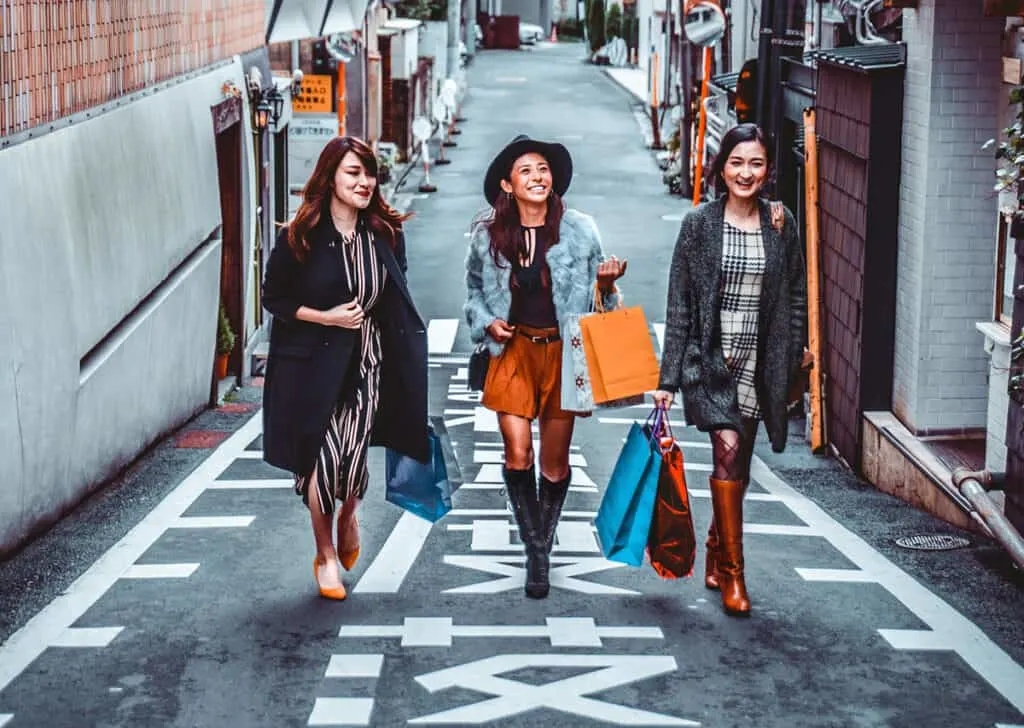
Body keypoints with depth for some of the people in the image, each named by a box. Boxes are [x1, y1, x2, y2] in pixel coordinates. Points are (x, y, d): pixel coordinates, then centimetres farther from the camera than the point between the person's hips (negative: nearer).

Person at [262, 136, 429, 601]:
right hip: (315, 363, -2)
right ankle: (325, 555, 19)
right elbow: (273, 297, -3)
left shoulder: (386, 233, 1)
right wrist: (325, 317, -13)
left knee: (354, 456, -2)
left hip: (367, 361, 2)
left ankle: (349, 514, 35)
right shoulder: (300, 237, -9)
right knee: (323, 457, -1)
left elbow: (396, 298, 11)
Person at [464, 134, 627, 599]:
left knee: (555, 462, 6)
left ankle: (544, 546, 27)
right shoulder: (487, 234, -1)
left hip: (563, 354, 0)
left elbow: (596, 295, 5)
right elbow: (474, 290, 14)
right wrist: (487, 323, -3)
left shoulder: (580, 230, -3)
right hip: (513, 352, 0)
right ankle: (535, 551, 7)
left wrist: (607, 285, -16)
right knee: (518, 456, -10)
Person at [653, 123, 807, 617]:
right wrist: (668, 377, -4)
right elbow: (679, 305, -2)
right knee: (729, 449, -18)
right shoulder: (699, 224, -3)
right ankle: (733, 573, -9)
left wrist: (791, 359, 5)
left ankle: (716, 557, 31)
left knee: (737, 465, 11)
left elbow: (795, 297, 11)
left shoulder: (781, 225, 4)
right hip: (711, 359, -3)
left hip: (759, 363, 3)